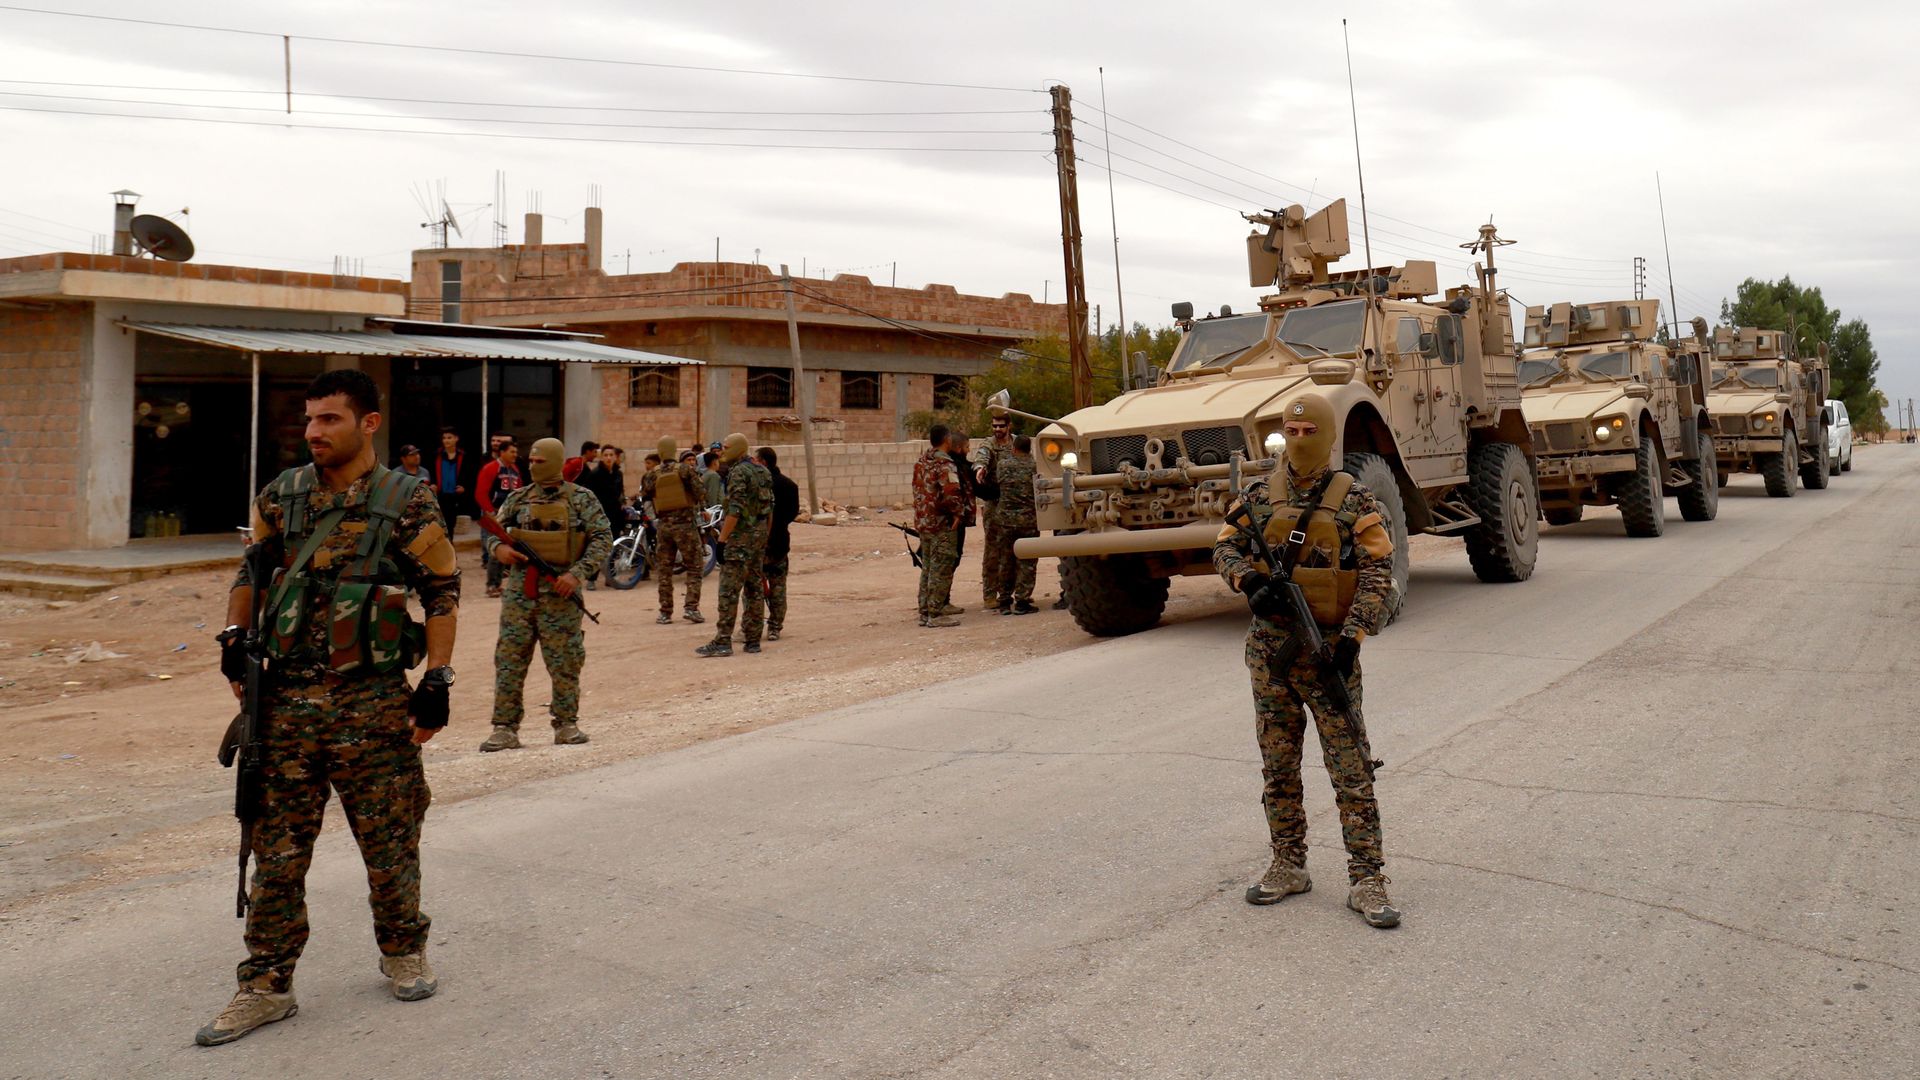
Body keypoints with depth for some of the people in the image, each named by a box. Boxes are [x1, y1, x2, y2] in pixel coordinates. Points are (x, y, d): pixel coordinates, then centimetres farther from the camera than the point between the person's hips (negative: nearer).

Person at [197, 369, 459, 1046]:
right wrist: (234, 639, 8)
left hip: (372, 701, -3)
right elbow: (250, 571, 21)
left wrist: (438, 679, -8)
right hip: (286, 700, 4)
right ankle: (266, 987, 19)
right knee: (276, 849, 8)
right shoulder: (281, 497, 7)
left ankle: (403, 953, 30)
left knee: (389, 839, 9)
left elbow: (443, 591, -2)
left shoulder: (408, 503, -6)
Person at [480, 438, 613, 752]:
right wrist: (498, 548, -8)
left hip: (560, 589, -3)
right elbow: (493, 532, 16)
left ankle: (566, 724, 15)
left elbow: (603, 538, -5)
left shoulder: (581, 499, 0)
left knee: (564, 661, 4)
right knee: (509, 659, 1)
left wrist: (577, 573, -15)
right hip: (519, 587, 3)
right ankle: (505, 728, 6)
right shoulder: (518, 498, 10)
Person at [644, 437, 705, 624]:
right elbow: (700, 494, -9)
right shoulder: (685, 469, -8)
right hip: (686, 525, -3)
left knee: (664, 571, 10)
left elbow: (644, 496, 6)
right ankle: (691, 607, -6)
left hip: (663, 526, 3)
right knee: (695, 568, 5)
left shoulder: (652, 475, 1)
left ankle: (665, 613, 10)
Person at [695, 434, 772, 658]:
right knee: (755, 589, 10)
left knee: (729, 590, -9)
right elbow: (770, 510, 16)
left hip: (740, 538, -9)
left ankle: (723, 641, -11)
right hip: (760, 538, 9)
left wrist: (722, 540, -18)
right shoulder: (763, 472, 14)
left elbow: (735, 511, -19)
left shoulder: (738, 473, -12)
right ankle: (753, 640, 12)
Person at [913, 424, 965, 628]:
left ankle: (925, 612, 20)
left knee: (927, 568, 15)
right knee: (941, 570, -2)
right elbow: (951, 491, -29)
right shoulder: (944, 463, -17)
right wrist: (956, 512, -16)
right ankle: (935, 614, 0)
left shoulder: (921, 462, 11)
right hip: (942, 524, -8)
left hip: (922, 522, 8)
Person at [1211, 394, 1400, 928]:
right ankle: (1288, 868, 24)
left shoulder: (1353, 500, -3)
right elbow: (1225, 548, 10)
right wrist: (1250, 581, -12)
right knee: (1278, 767, 12)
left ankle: (1367, 880, 3)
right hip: (1269, 647, 4)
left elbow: (1378, 573, -8)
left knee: (1351, 768, -3)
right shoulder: (1259, 497, 7)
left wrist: (1352, 635, -18)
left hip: (1328, 648, -4)